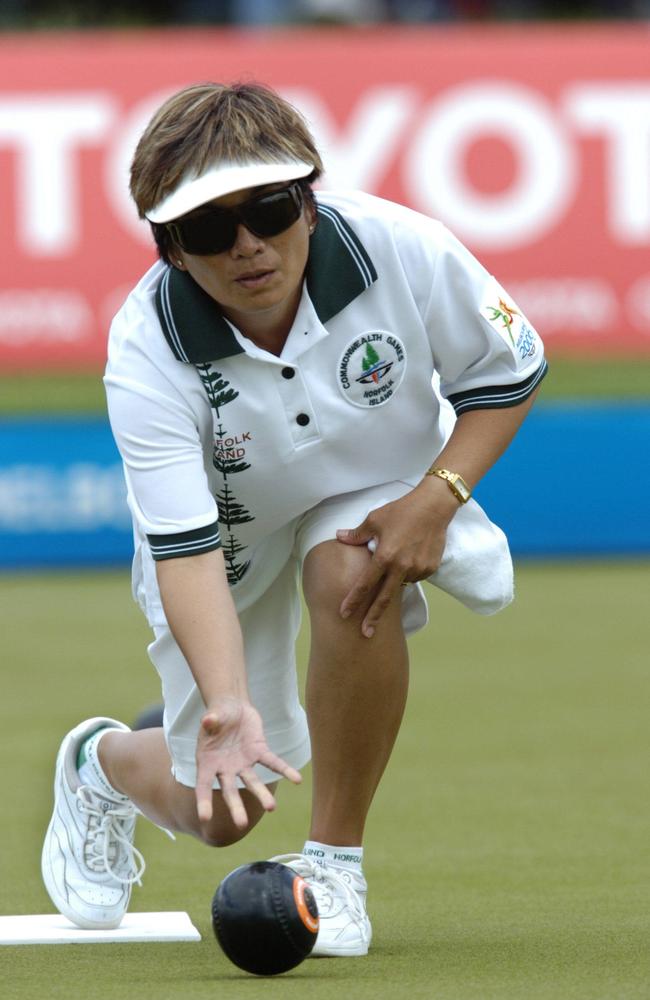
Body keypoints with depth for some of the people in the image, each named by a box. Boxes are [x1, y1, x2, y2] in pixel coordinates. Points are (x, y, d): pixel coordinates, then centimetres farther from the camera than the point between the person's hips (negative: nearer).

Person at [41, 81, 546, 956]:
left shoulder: (399, 249, -30)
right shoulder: (148, 357, -34)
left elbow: (509, 374, -12)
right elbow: (188, 553, -40)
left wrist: (438, 496, -28)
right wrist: (227, 709, -55)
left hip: (379, 494, 0)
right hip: (227, 533, 0)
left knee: (347, 573, -37)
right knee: (216, 810, 3)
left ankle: (335, 859, -18)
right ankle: (103, 761, 43)